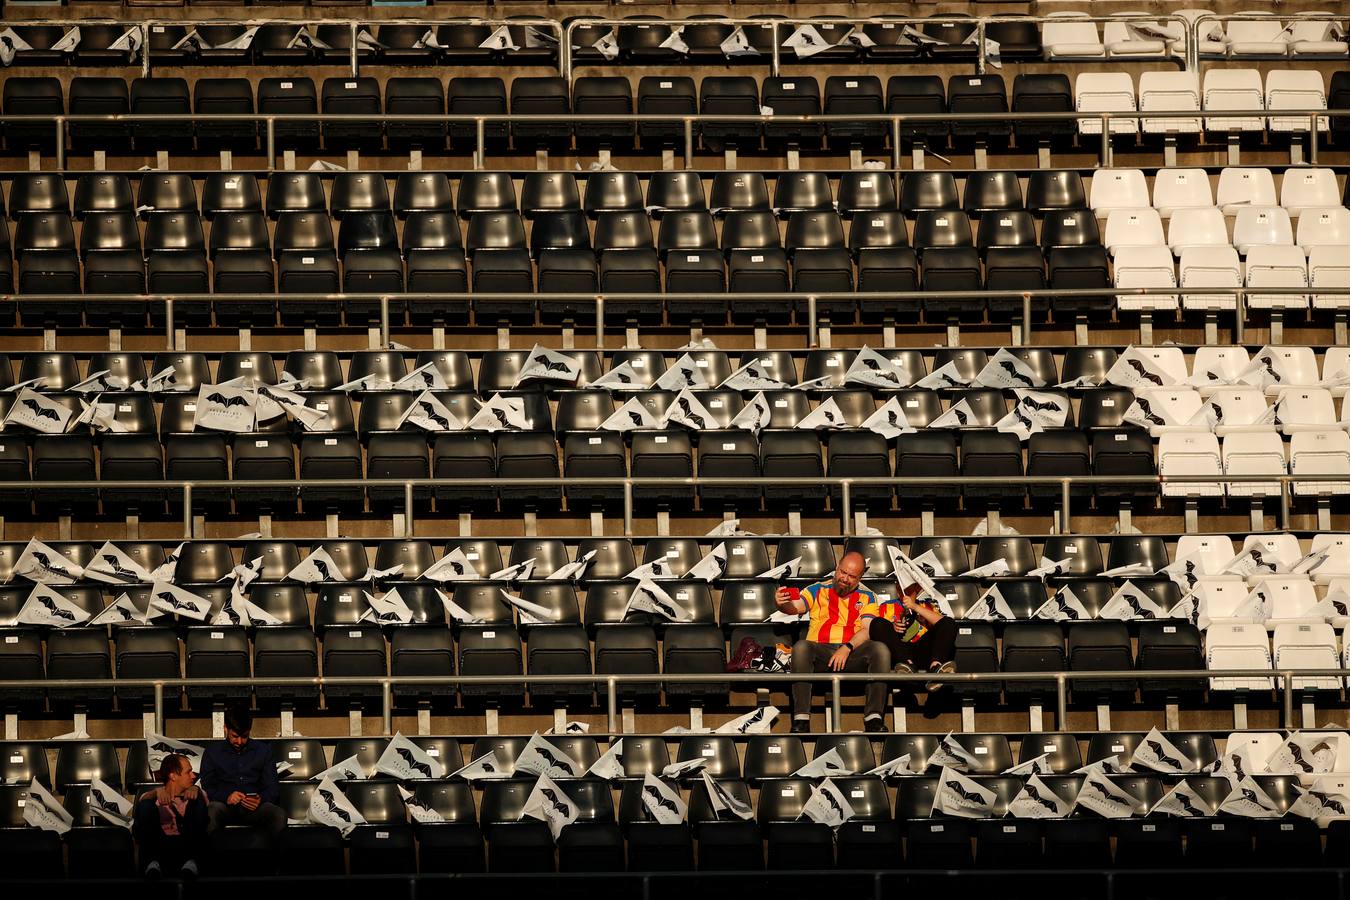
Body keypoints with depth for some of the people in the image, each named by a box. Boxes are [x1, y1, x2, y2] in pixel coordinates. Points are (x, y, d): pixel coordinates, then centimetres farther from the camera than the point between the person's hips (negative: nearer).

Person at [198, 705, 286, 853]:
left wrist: (261, 799, -14)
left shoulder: (263, 750, 17)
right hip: (226, 806, -1)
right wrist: (226, 796, -16)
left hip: (255, 807, 1)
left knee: (279, 814, -33)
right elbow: (207, 788, 7)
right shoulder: (212, 751, 15)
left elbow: (273, 788, 11)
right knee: (212, 810, -38)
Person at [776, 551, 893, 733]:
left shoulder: (867, 597, 16)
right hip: (821, 652, -1)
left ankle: (873, 718, -34)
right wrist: (782, 603, -27)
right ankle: (801, 719, -39)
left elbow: (868, 629, 1)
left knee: (881, 649, -29)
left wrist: (847, 648, -17)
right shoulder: (818, 590, 16)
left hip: (852, 654, 1)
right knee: (801, 647, -34)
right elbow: (796, 606, -2)